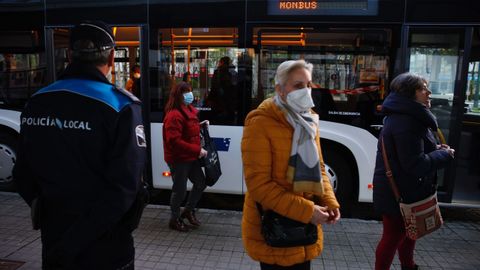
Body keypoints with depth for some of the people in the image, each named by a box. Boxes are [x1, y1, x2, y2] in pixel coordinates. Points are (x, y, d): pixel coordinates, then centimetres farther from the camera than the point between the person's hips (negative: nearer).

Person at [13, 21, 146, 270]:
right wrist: (73, 243, -16)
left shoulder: (35, 103, -1)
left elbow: (22, 175, 6)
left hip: (53, 243, 5)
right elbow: (123, 187, -24)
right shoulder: (121, 106, -18)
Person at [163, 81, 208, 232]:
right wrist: (197, 150, -26)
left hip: (191, 157, 9)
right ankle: (175, 219, 25)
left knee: (201, 182, 14)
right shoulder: (174, 115, -21)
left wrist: (202, 126, 5)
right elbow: (174, 141, -28)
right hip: (178, 159, -9)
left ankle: (189, 210, 35)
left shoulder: (190, 110, 8)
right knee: (180, 190, 3)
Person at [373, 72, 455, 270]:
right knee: (394, 236, 4)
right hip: (400, 191, -11)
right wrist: (445, 155, -12)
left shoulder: (402, 117, 10)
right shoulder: (407, 122, -25)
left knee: (406, 231, 27)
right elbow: (415, 164, -27)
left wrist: (435, 149, 4)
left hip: (402, 188, 11)